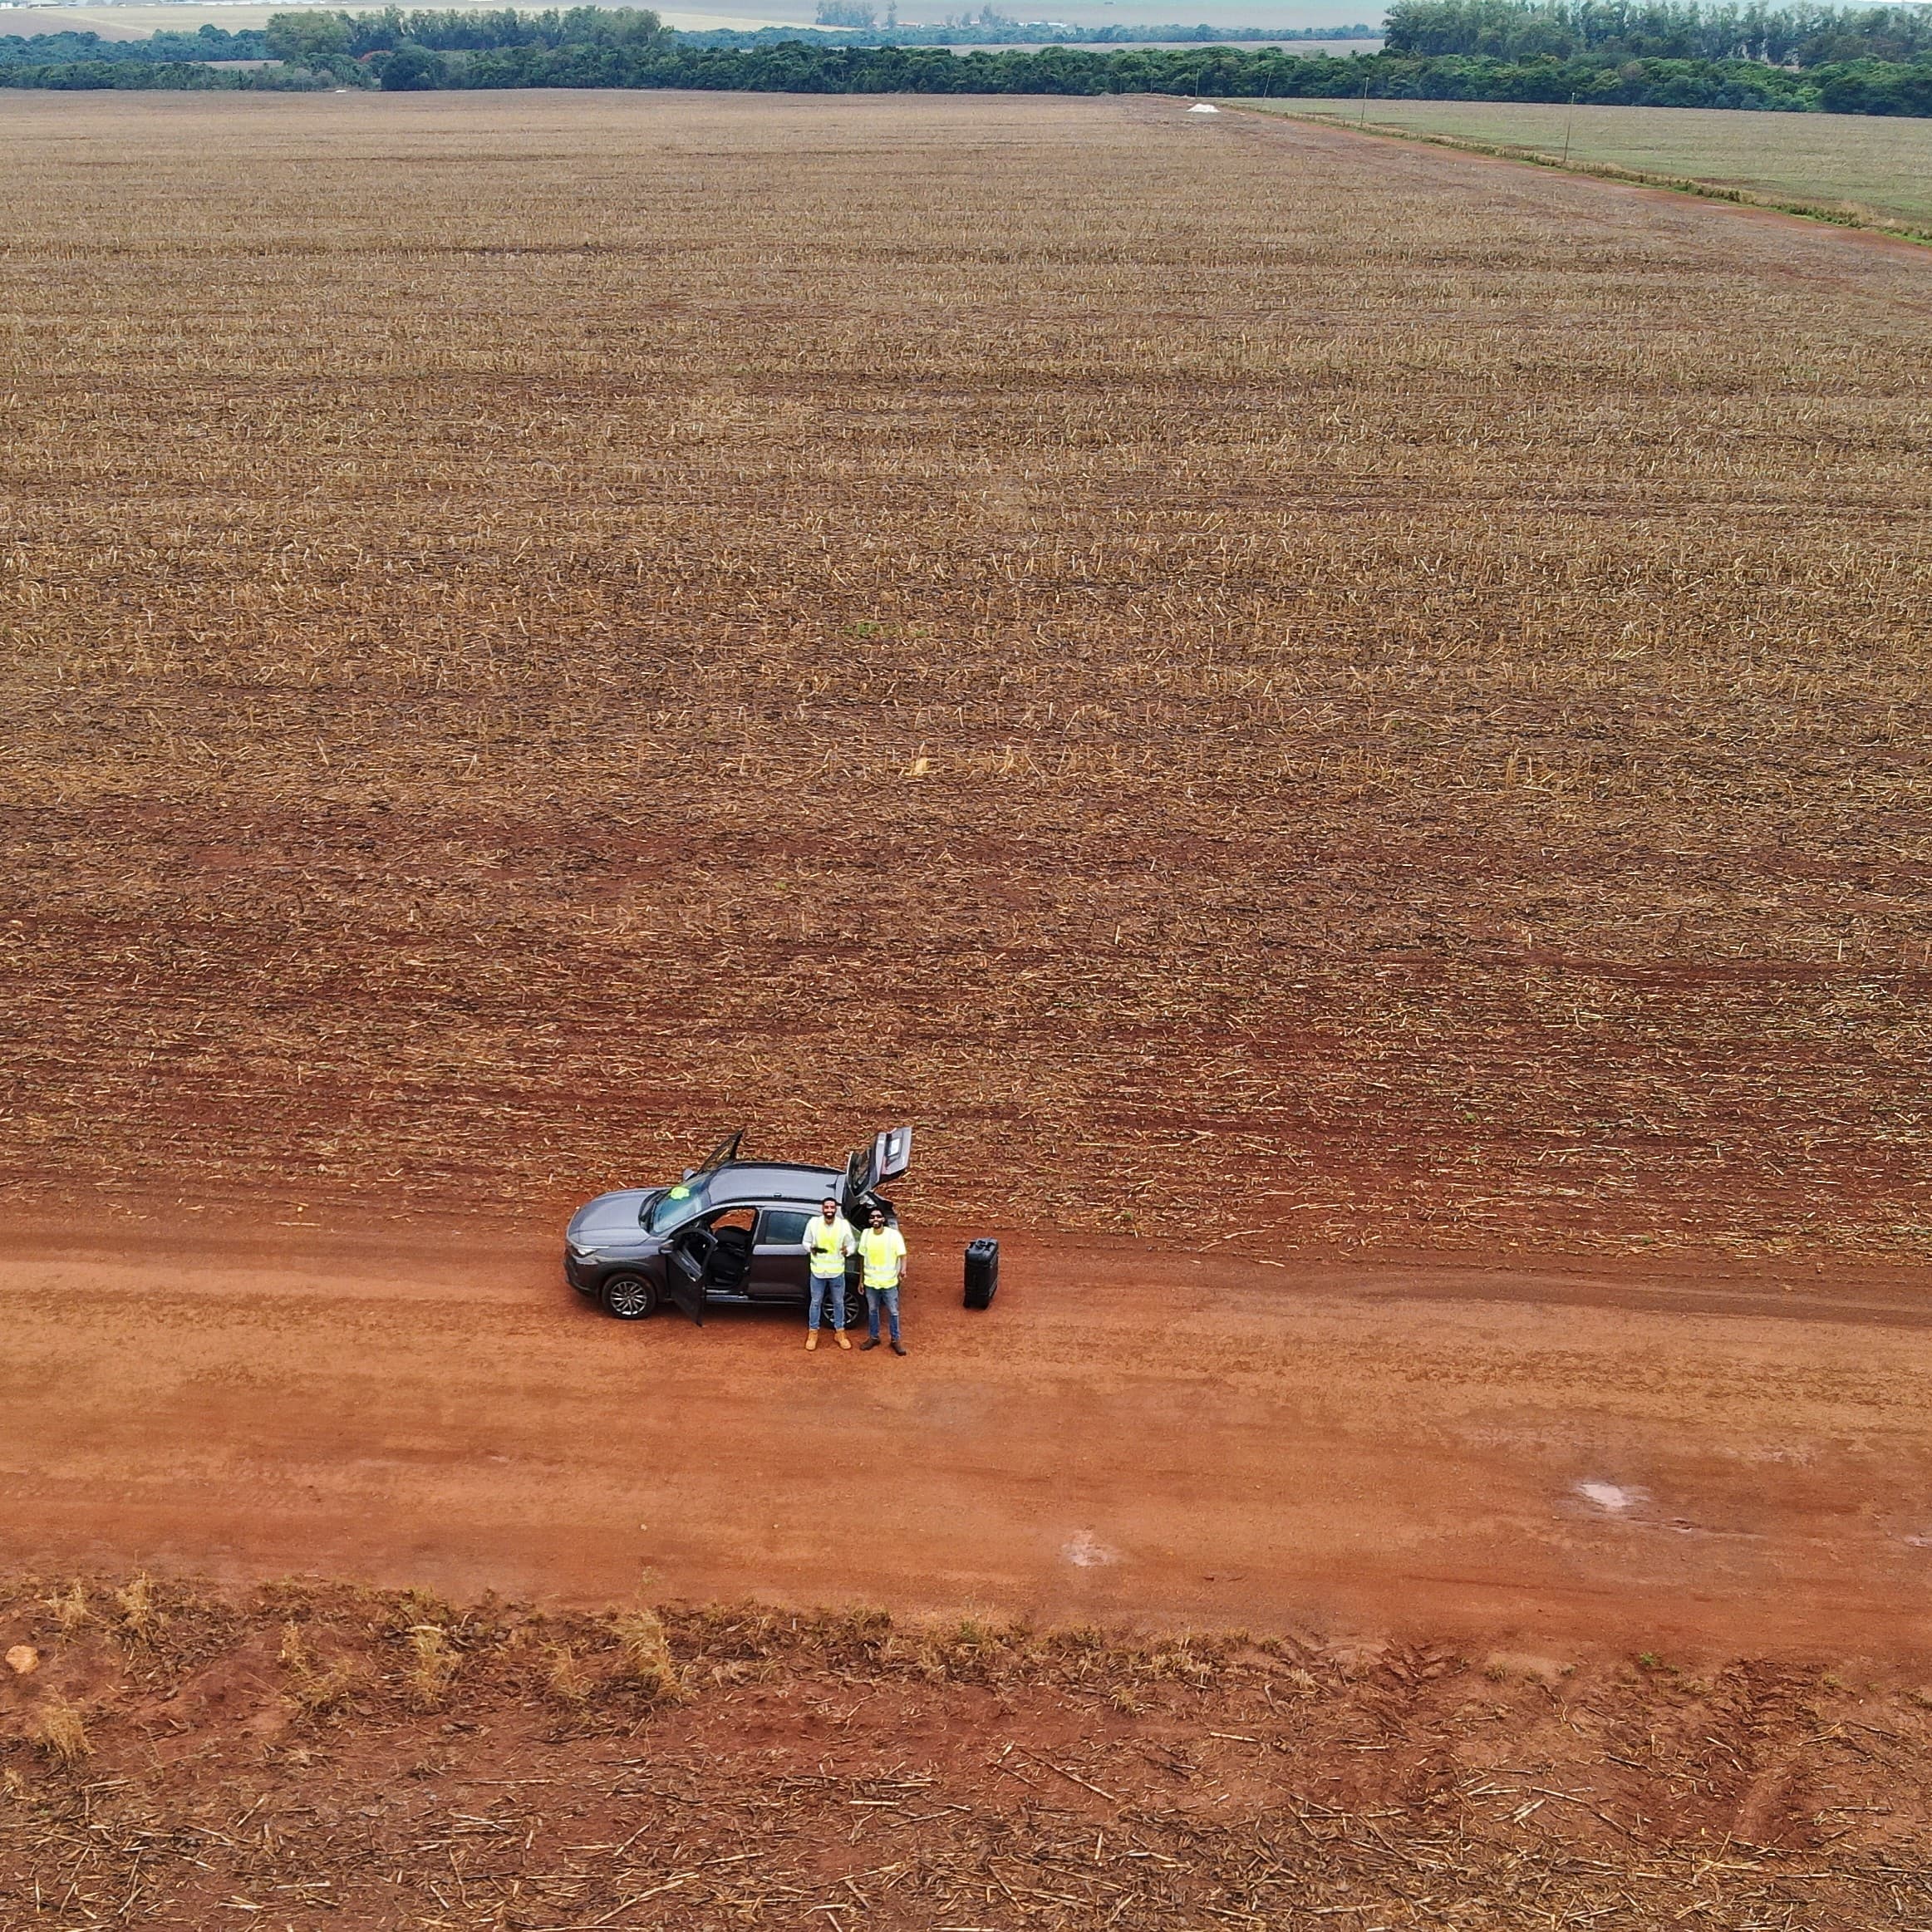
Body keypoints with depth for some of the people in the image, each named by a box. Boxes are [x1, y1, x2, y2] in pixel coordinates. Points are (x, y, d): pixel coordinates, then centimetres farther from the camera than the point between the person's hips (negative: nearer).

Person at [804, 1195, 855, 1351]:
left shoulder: (844, 1225, -10)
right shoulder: (813, 1223, -10)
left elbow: (851, 1244, 0)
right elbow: (806, 1242, 1)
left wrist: (847, 1250, -22)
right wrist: (811, 1248, -21)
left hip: (837, 1271, 0)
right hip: (818, 1271, 0)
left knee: (838, 1303, 14)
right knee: (816, 1302, 12)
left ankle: (840, 1332, 29)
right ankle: (813, 1333, 27)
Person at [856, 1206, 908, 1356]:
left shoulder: (894, 1235, -13)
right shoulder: (866, 1234, -3)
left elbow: (902, 1255, -11)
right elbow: (863, 1258, 6)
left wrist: (903, 1270, -30)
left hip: (889, 1281, -3)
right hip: (870, 1281, 3)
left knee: (893, 1312, 8)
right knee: (872, 1310, 17)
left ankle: (896, 1339, 24)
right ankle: (873, 1337, 34)